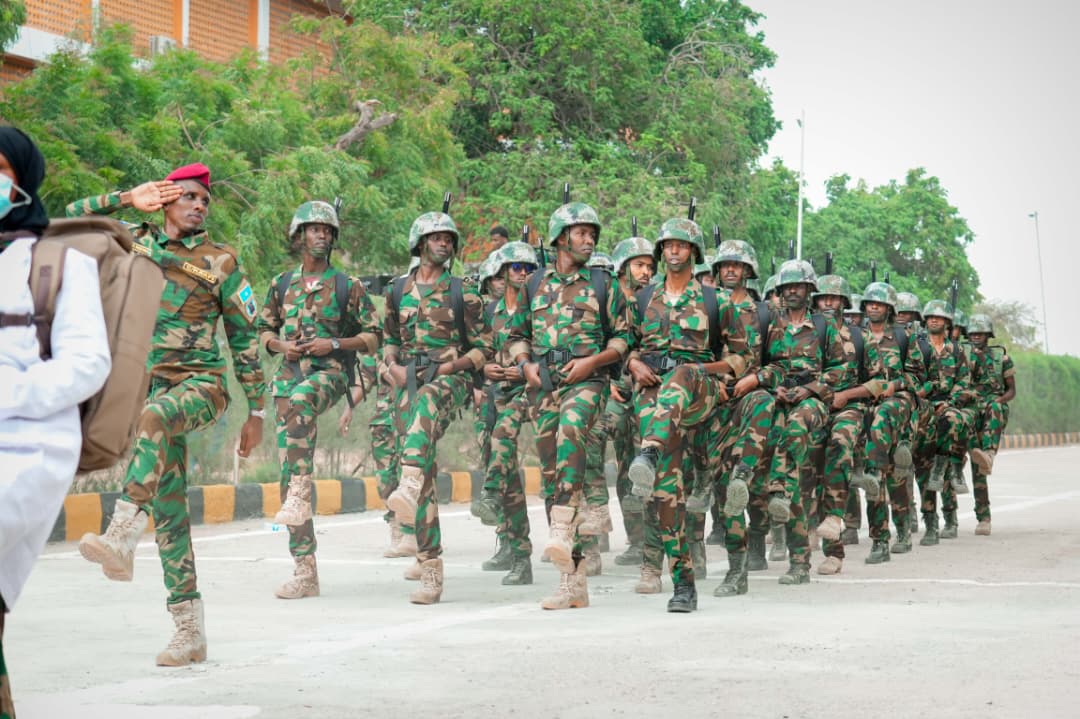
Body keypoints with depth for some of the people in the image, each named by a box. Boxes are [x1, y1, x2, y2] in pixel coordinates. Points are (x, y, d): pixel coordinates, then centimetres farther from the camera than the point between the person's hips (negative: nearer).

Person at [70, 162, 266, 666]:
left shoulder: (220, 261, 0)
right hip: (152, 386, 4)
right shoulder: (136, 243, 11)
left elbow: (244, 338, 3)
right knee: (168, 507, 0)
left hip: (201, 384, -4)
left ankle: (121, 538, -48)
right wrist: (126, 199, 2)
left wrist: (256, 412, 3)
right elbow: (71, 220, 14)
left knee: (154, 416, -39)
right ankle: (190, 631, 6)